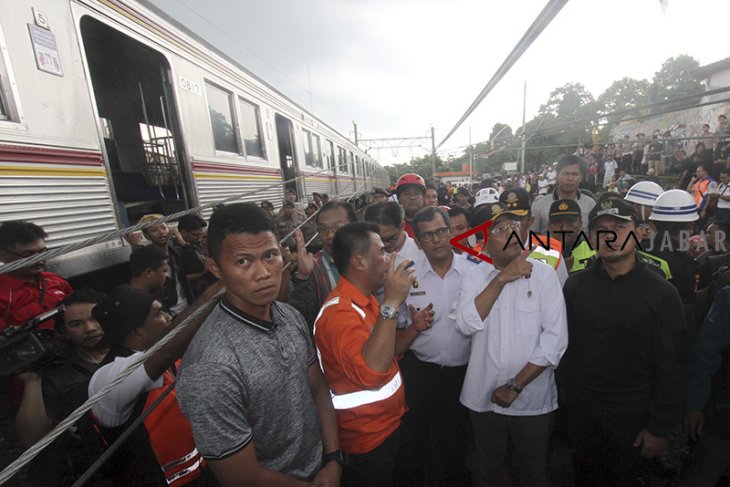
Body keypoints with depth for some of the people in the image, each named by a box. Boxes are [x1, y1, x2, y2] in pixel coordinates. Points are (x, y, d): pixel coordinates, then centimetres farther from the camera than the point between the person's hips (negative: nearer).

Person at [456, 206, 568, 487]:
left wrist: (515, 386, -14)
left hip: (532, 398, -1)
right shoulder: (475, 276, -4)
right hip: (482, 398, 1)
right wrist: (501, 279, -21)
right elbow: (467, 325, -18)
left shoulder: (544, 274, -8)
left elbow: (555, 339, -13)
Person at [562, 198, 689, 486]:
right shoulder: (575, 285, -5)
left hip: (633, 414, -2)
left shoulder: (662, 293, -11)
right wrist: (567, 392, 0)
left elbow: (672, 367, -9)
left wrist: (660, 428, -8)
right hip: (580, 409, 2)